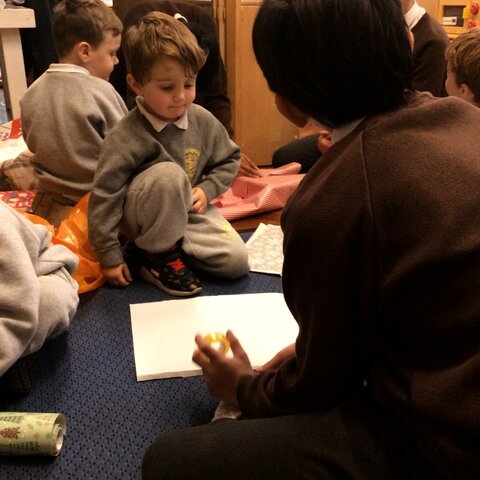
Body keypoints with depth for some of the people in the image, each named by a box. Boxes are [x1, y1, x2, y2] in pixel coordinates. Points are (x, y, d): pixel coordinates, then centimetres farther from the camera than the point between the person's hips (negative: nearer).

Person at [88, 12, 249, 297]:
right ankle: (159, 255, -14)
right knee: (168, 173, -37)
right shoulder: (125, 139, -24)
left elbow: (229, 159, 7)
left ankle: (173, 243, 9)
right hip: (142, 218, -4)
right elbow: (104, 196, -20)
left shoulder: (204, 121, -10)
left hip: (189, 210, 5)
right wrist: (110, 257, -18)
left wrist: (207, 189, -10)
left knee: (237, 262, -13)